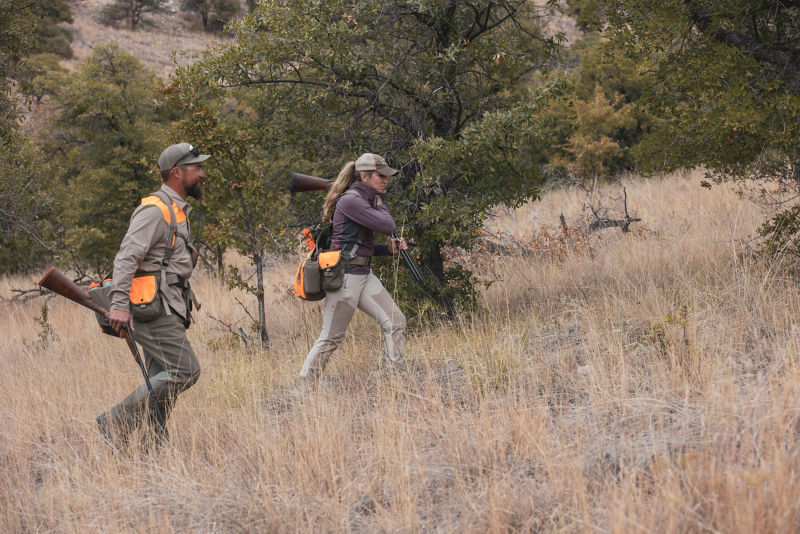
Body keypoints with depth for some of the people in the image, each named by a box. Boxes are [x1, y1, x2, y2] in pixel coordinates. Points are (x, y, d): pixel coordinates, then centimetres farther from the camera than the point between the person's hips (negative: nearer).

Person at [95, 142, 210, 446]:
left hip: (166, 311, 10)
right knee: (184, 370, -14)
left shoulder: (176, 211, 21)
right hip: (155, 310, -10)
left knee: (162, 380, 7)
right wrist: (119, 304, -30)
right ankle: (115, 424, -12)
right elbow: (126, 258, -20)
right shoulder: (155, 211, -11)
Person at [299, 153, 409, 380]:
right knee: (331, 337, -1)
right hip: (345, 276, -9)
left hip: (364, 276, 9)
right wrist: (379, 206, 1)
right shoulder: (350, 201, -16)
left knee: (395, 323, 2)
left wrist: (389, 248, 8)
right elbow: (388, 226, -19)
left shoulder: (364, 200, 15)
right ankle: (304, 386, 9)